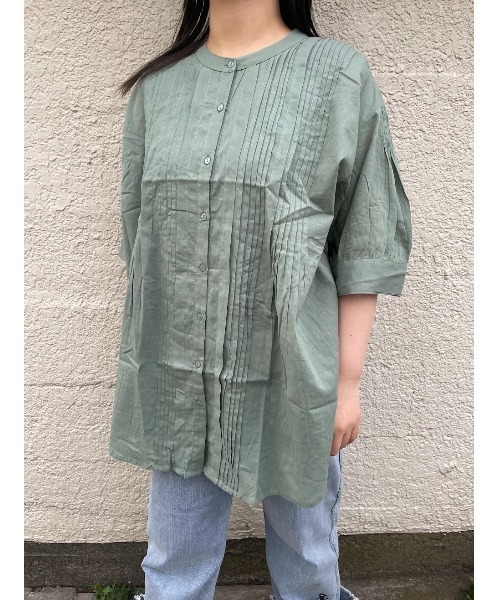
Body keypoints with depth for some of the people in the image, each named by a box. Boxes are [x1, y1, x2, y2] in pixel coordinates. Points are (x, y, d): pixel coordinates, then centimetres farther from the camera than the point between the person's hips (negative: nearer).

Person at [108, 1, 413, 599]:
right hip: (176, 380, 3)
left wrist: (348, 381, -5)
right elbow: (138, 238, 12)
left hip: (289, 377, -2)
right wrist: (140, 358, 12)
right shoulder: (155, 87, 7)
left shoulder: (340, 76, -2)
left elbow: (365, 246, -4)